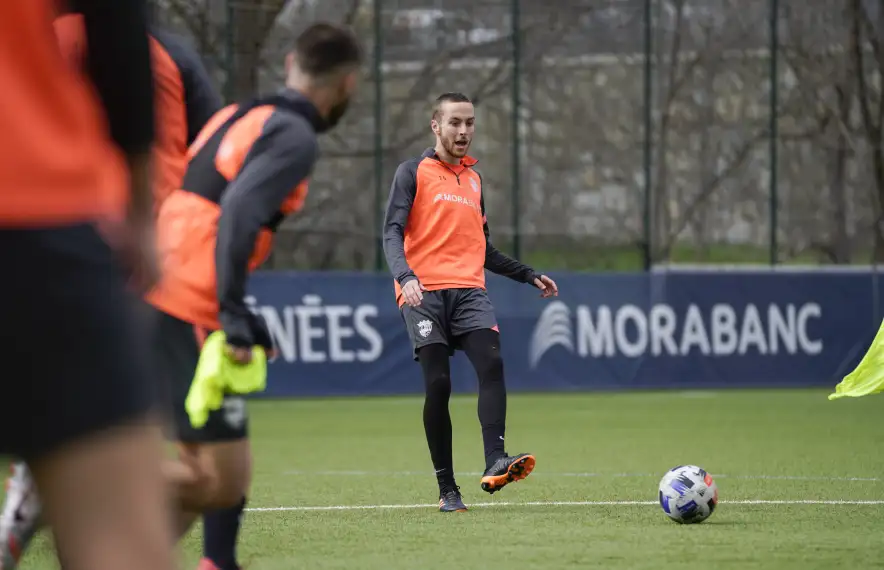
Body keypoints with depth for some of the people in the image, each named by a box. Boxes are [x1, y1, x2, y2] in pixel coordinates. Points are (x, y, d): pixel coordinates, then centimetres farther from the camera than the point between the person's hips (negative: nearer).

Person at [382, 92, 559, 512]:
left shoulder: (474, 178, 23)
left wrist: (528, 275, 26)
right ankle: (447, 489, -1)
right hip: (424, 291, -4)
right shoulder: (414, 172, 6)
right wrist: (405, 275, -22)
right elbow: (393, 232, -4)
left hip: (469, 290, 4)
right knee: (438, 385, -8)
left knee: (491, 363, -21)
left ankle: (495, 464, -32)